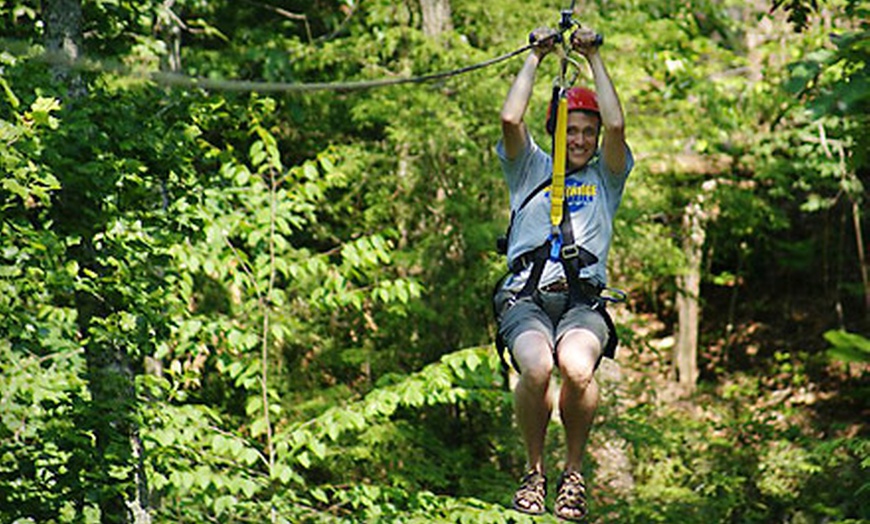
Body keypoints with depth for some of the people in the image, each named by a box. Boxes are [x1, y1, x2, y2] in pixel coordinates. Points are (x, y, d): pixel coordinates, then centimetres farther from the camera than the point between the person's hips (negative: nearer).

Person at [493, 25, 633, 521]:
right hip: (526, 297, 0)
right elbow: (511, 118, 6)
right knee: (537, 366, -35)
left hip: (584, 299, 0)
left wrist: (594, 57, 13)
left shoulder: (604, 178, 23)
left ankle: (575, 470, -11)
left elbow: (616, 125, 6)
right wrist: (536, 56, 16)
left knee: (577, 368, -35)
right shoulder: (531, 169, 23)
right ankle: (535, 470, -11)